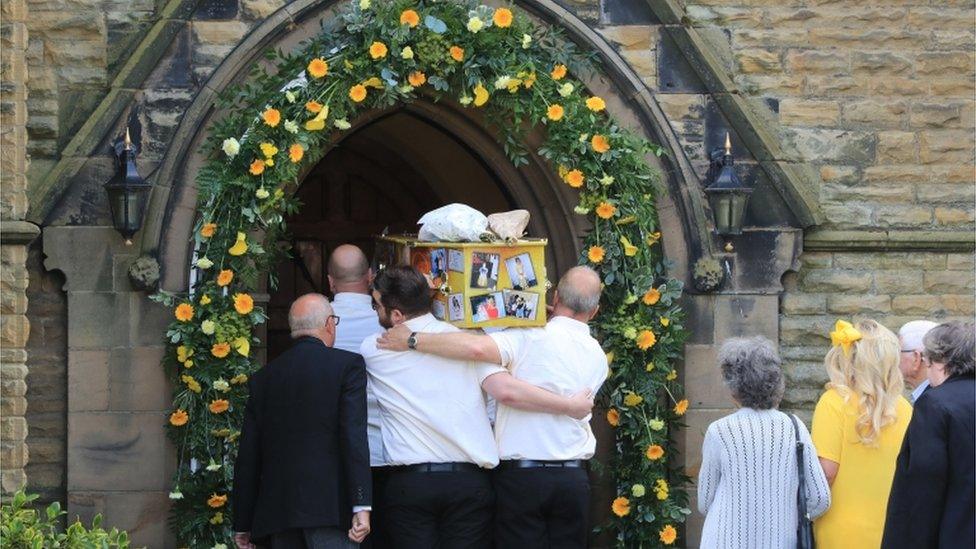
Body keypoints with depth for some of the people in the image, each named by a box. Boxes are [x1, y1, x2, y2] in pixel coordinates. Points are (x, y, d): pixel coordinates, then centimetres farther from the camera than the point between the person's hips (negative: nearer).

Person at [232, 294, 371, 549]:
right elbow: (354, 436, -10)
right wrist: (361, 506, -14)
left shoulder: (263, 377, 13)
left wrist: (243, 525, 17)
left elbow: (248, 457, 13)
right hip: (328, 506, -5)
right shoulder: (348, 365, 0)